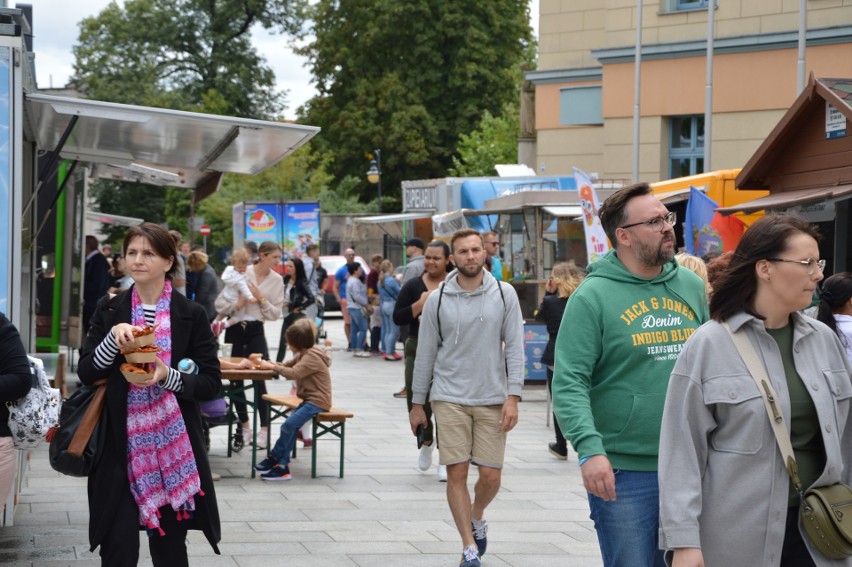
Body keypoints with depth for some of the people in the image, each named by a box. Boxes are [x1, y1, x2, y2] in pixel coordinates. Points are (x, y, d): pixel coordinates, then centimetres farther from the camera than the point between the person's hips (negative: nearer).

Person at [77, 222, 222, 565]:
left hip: (173, 446, -1)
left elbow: (211, 383, -2)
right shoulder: (109, 311, 6)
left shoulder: (191, 315, 0)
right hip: (121, 446, 1)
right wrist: (113, 339, -15)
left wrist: (167, 377, -19)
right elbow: (86, 373, 2)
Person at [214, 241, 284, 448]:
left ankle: (264, 428, -7)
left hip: (256, 330, 0)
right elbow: (219, 303, -2)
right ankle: (244, 425, 20)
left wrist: (262, 299, -12)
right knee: (235, 378, 6)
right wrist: (236, 305, -19)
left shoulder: (277, 280, 3)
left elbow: (276, 313, 2)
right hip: (235, 328, 0)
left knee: (259, 378, -9)